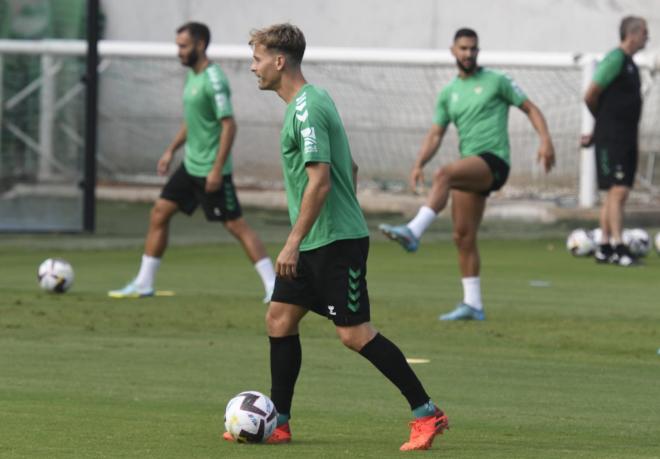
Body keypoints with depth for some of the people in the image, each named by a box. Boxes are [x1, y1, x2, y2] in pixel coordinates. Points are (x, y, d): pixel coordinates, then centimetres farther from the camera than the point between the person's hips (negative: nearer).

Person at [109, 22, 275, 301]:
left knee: (236, 225, -8)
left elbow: (229, 125, -21)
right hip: (190, 165, 9)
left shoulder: (213, 80, -18)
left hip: (211, 171, -9)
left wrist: (217, 169, -23)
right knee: (159, 214, 8)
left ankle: (273, 285, -4)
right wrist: (171, 150, 20)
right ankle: (143, 284, 15)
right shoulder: (193, 76, 11)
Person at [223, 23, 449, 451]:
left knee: (354, 332, -9)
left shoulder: (307, 108, -17)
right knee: (280, 318, 9)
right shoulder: (313, 100, 14)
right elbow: (350, 168, 22)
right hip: (315, 243, 10)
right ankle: (278, 424, 14)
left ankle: (427, 414, -6)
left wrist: (294, 242, -22)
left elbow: (319, 180, -23)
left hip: (336, 241, -10)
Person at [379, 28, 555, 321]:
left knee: (444, 175, -33)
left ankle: (413, 232, -44)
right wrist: (419, 164, -1)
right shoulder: (448, 93, 18)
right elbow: (435, 134, 16)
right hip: (469, 168, 7)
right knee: (463, 237, 3)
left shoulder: (496, 81, 4)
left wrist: (545, 140, -10)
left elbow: (530, 109, 6)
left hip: (493, 161, -6)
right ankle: (472, 305, 8)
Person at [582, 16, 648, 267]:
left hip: (626, 139, 9)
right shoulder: (615, 59, -12)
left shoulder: (628, 62, 16)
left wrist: (596, 133, 17)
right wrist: (602, 120, 6)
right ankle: (618, 248, -12)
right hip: (611, 139, -9)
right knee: (617, 191, -11)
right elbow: (591, 96, -12)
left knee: (617, 193, 9)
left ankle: (604, 247, 14)